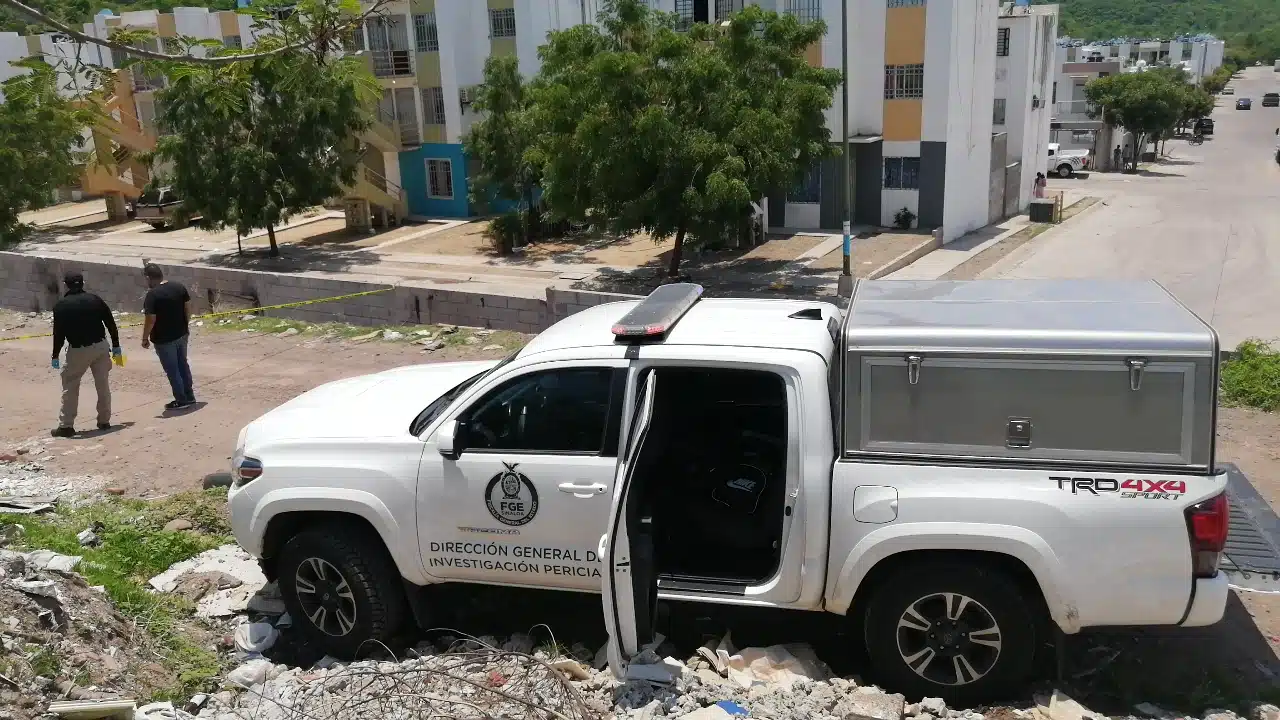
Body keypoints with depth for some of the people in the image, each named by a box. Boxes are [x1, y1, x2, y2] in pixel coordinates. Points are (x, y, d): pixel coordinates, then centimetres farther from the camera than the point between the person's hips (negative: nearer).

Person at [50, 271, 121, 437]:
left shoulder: (61, 306, -5)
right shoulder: (95, 299, 4)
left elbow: (59, 333, -8)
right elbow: (111, 323, 4)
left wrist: (55, 356, 0)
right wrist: (116, 345, 12)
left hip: (78, 350, -3)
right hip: (101, 346, 3)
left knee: (70, 386, 7)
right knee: (102, 384, 12)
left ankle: (66, 425, 6)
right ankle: (104, 421, 17)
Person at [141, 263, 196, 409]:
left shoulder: (152, 295, -20)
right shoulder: (179, 287, -1)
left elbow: (150, 320, -20)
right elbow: (188, 308, 6)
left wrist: (145, 338, -8)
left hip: (164, 339, -7)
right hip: (181, 334, 7)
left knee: (172, 370, 5)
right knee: (183, 365, 20)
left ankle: (181, 400, 13)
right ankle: (189, 396, 28)